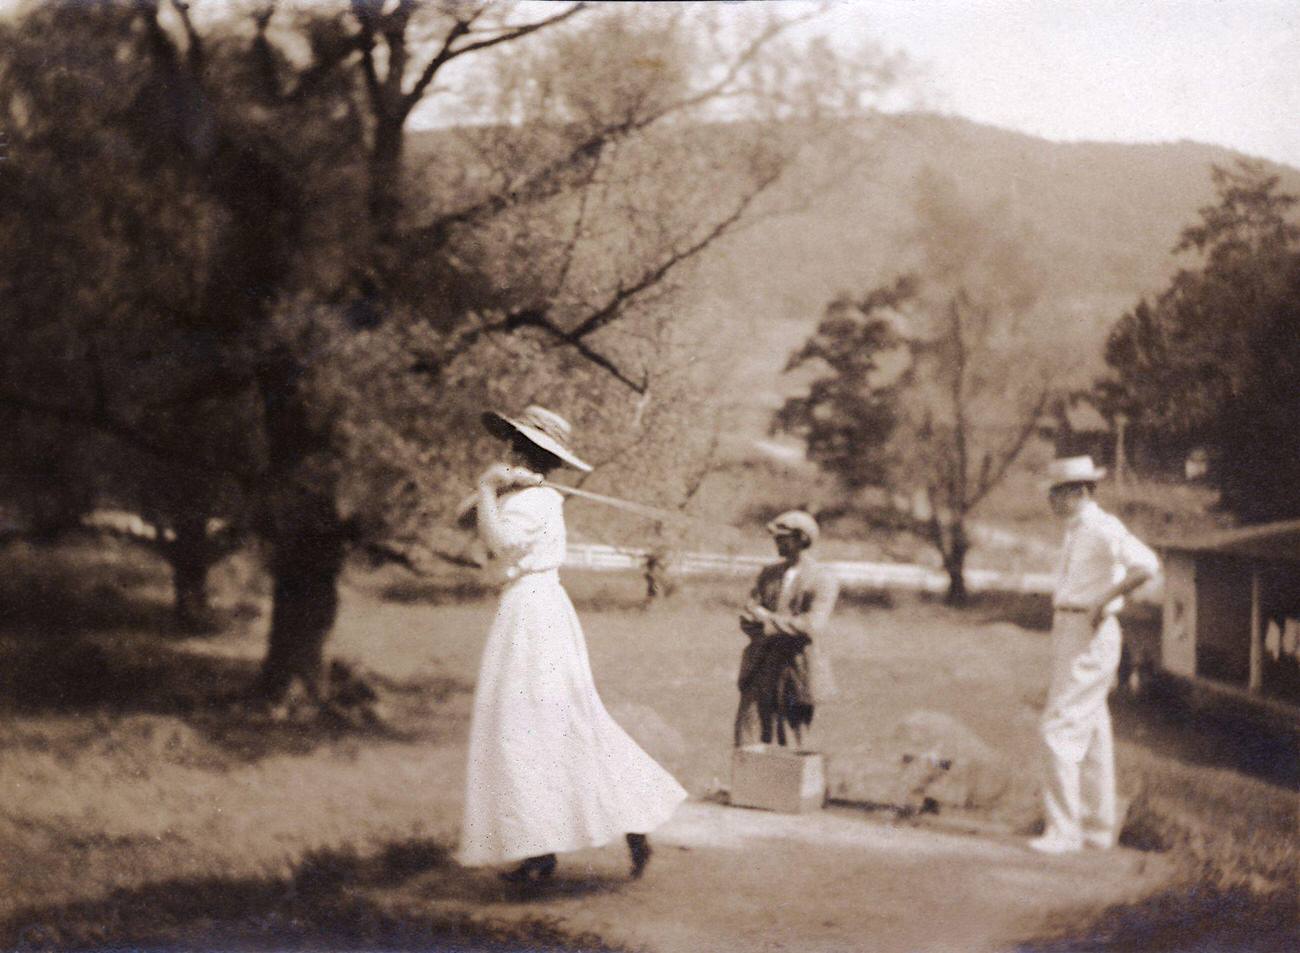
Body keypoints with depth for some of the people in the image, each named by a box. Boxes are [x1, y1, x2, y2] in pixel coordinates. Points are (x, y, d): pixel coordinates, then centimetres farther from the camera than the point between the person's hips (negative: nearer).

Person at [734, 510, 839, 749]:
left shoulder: (823, 580, -4)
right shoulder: (769, 574, 13)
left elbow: (812, 627, -16)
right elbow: (748, 619, 5)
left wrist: (768, 620, -9)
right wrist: (783, 626, -14)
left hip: (795, 673, -5)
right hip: (760, 671, 5)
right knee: (744, 740, -1)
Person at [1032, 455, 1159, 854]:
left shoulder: (1103, 528, -16)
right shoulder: (1077, 531, 16)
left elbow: (1147, 565, -31)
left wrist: (1101, 602, -25)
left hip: (1089, 637, -10)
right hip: (1069, 632, 10)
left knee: (1059, 729, -12)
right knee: (1091, 733, 13)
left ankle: (1063, 829, -10)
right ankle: (1099, 827, 19)